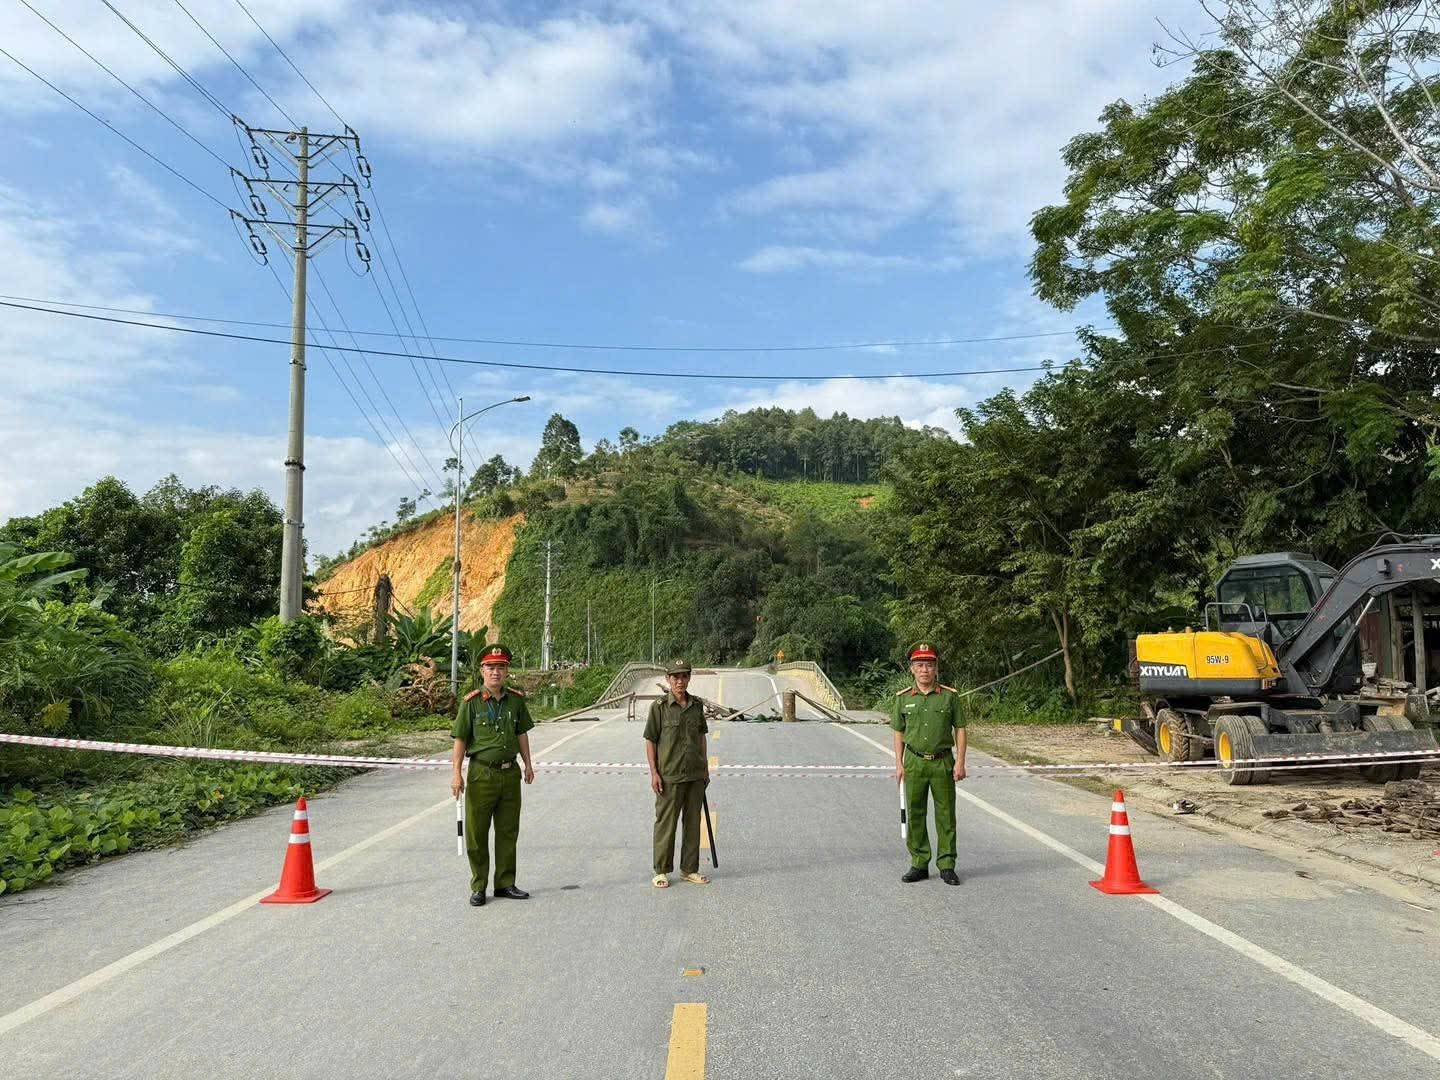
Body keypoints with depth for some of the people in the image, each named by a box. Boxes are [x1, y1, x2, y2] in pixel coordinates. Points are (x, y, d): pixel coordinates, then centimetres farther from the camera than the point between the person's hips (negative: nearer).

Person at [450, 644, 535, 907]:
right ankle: (478, 888, 17)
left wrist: (528, 764, 15)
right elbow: (460, 739, -6)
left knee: (508, 832, 11)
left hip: (510, 774, 4)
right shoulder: (471, 702, -7)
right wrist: (456, 773, -11)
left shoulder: (516, 700, 5)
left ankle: (505, 884, 24)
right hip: (481, 774, -4)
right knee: (476, 834, 3)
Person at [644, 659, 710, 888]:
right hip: (669, 775, -4)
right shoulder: (659, 707, -8)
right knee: (665, 822, 3)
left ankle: (689, 869, 24)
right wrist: (654, 773, -10)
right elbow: (650, 741, -6)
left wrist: (705, 766, 14)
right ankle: (661, 871, 15)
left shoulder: (697, 705, 5)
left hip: (695, 774, 5)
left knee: (692, 822, 12)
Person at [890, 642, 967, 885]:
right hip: (914, 762, 1)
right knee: (914, 815, 5)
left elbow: (960, 729, 2)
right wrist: (899, 764, 4)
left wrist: (960, 762, -4)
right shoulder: (903, 698, 4)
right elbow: (899, 733, 9)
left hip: (943, 762, -1)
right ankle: (919, 864, 16)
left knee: (946, 815, 3)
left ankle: (947, 865, 14)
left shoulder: (950, 696, -1)